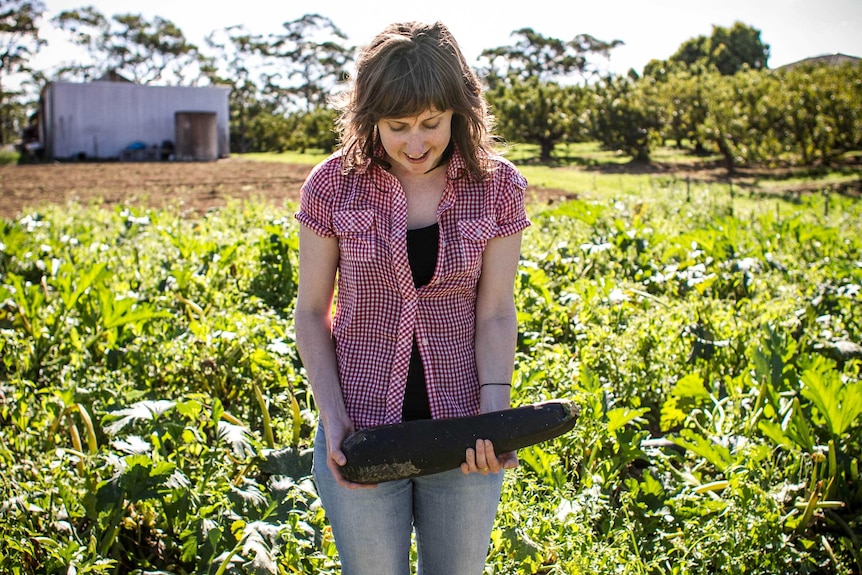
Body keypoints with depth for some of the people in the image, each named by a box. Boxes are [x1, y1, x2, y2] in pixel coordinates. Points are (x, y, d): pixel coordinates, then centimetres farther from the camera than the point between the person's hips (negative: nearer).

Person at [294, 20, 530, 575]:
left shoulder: (497, 186, -5)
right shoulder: (332, 186, -7)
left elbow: (496, 314, -5)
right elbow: (311, 312, -1)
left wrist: (494, 412, -19)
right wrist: (332, 416, -12)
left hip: (461, 436, 1)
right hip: (363, 436, 0)